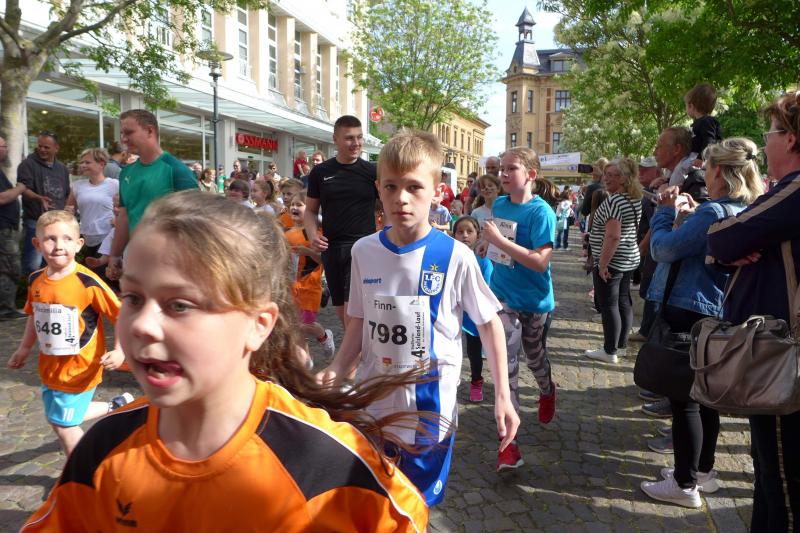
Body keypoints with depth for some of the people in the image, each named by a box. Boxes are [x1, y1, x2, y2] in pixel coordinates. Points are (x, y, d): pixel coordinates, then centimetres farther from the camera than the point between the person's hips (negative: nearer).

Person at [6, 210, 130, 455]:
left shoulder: (88, 282, -22)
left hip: (80, 368, -7)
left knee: (64, 424, 4)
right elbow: (34, 316, 14)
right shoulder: (36, 280, -2)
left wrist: (120, 351, -28)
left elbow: (120, 315, -19)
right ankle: (116, 406, 39)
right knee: (57, 418, 21)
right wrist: (24, 349, 21)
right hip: (50, 367, 7)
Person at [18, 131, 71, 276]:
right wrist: (39, 198, -36)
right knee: (33, 264, -9)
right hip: (35, 222, -5)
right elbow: (24, 190, -16)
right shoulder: (27, 164, -5)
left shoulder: (62, 168, 12)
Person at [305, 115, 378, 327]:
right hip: (331, 247, 4)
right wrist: (313, 234, -6)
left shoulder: (372, 172, 0)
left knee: (351, 310, -14)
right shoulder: (320, 172, 6)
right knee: (341, 312, 13)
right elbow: (311, 209, 13)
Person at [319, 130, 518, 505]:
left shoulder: (455, 256, -14)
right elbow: (359, 323, 6)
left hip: (431, 407, -3)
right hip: (373, 403, 3)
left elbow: (488, 323, -4)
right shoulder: (364, 251, -4)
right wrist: (336, 371, -7)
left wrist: (502, 395, -5)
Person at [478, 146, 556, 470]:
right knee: (505, 364, -5)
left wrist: (500, 240, -28)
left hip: (534, 300, -3)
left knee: (534, 355, 20)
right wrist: (487, 245, 2)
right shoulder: (499, 205, 0)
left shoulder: (541, 212, -18)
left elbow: (540, 261, -27)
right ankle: (509, 438, 1)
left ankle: (547, 392, 56)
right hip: (504, 297, 3)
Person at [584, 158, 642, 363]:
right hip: (629, 259, 10)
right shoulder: (635, 200, 11)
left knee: (608, 306, -3)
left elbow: (612, 236, -27)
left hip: (612, 262, -10)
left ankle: (610, 351, 3)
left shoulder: (614, 201, -20)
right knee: (623, 302, 14)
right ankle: (621, 345, 24)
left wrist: (602, 264, -22)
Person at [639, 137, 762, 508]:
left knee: (683, 399, 1)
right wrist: (690, 214, 8)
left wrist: (666, 211, -4)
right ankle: (703, 470, 33)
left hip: (687, 312, -9)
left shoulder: (713, 212, -20)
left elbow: (663, 249, -19)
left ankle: (685, 484, 12)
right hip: (715, 312, 9)